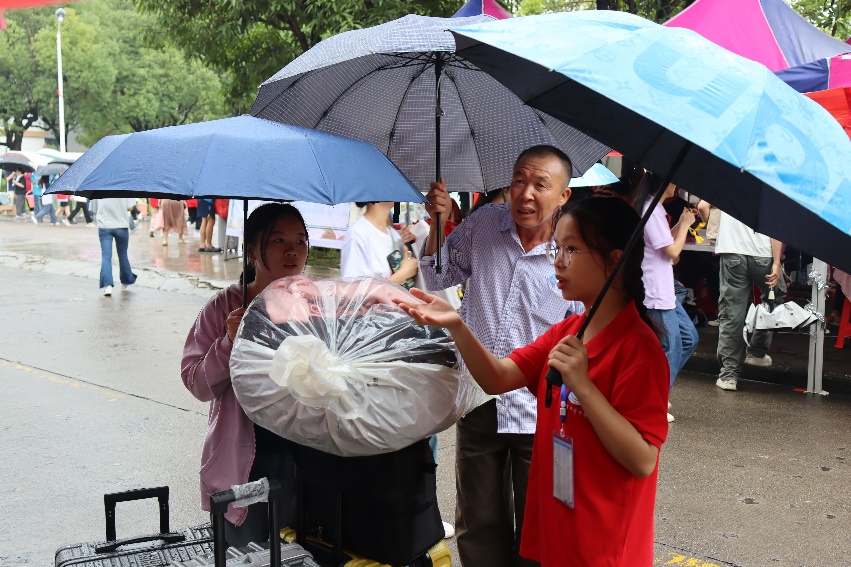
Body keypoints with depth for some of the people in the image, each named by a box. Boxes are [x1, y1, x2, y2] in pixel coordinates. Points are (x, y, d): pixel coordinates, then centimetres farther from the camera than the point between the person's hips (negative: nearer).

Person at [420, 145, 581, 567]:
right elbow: (438, 279, 11)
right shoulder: (483, 224, -1)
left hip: (539, 412, -3)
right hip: (478, 403, 3)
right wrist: (438, 224, -3)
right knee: (477, 524, 18)